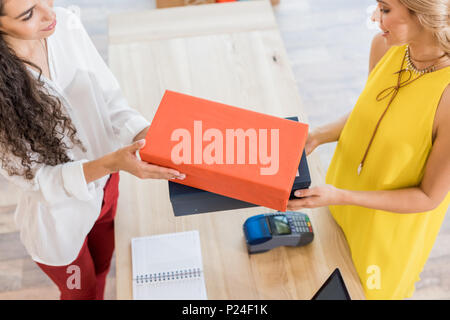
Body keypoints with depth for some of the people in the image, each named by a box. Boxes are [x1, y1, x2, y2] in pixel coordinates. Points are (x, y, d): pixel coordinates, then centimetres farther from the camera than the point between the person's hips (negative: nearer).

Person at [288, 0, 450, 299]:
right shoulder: (385, 45, -15)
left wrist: (342, 197, -29)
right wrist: (317, 136, -11)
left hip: (390, 226, -5)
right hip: (344, 201, 5)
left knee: (371, 289, 25)